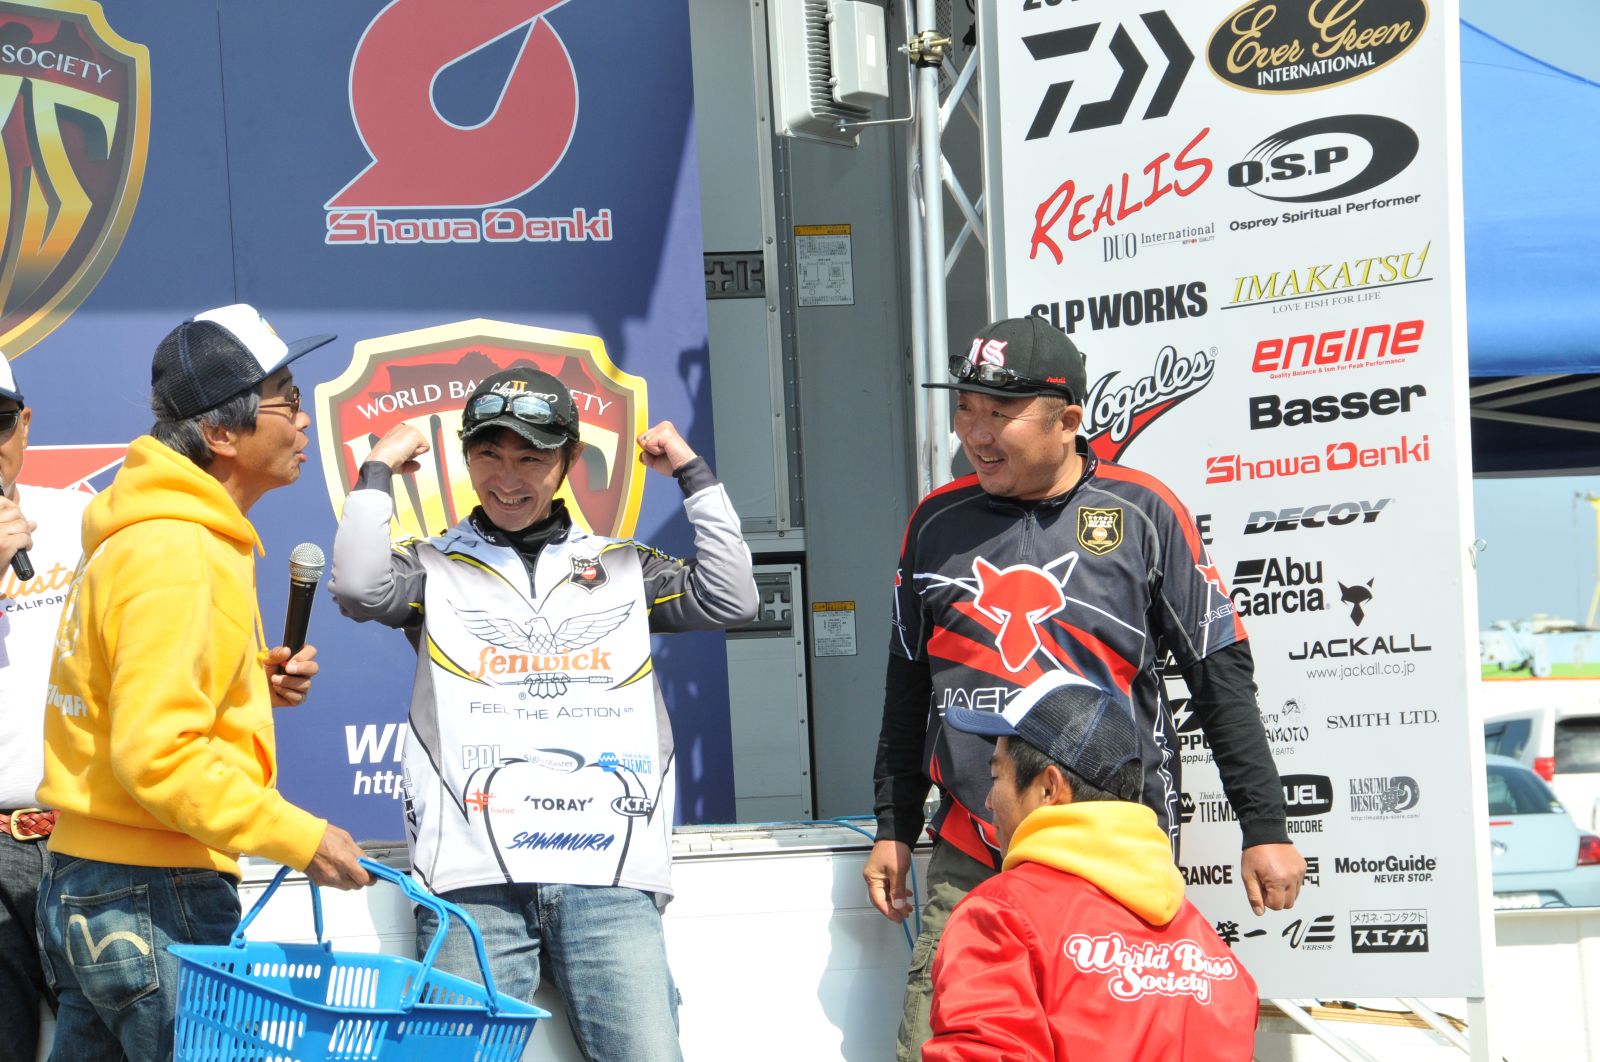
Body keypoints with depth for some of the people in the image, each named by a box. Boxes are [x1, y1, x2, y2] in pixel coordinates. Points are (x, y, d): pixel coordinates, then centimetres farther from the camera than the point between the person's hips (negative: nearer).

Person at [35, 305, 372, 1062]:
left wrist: (251, 681, 10)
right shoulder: (180, 556, -18)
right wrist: (298, 836, -21)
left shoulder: (144, 530, 13)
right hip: (157, 901, -10)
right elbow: (158, 755, -24)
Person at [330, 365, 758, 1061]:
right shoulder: (436, 568, 15)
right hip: (474, 876, -1)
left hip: (609, 876, 1)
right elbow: (359, 589, -4)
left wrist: (692, 474, 11)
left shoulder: (623, 568, 20)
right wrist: (378, 472, 6)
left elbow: (731, 599, 9)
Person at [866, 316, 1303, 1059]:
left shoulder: (1142, 514, -1)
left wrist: (1264, 828, 0)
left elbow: (1221, 677, 2)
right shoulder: (938, 522, 9)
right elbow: (909, 686, 19)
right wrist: (893, 829, 17)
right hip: (969, 864, 3)